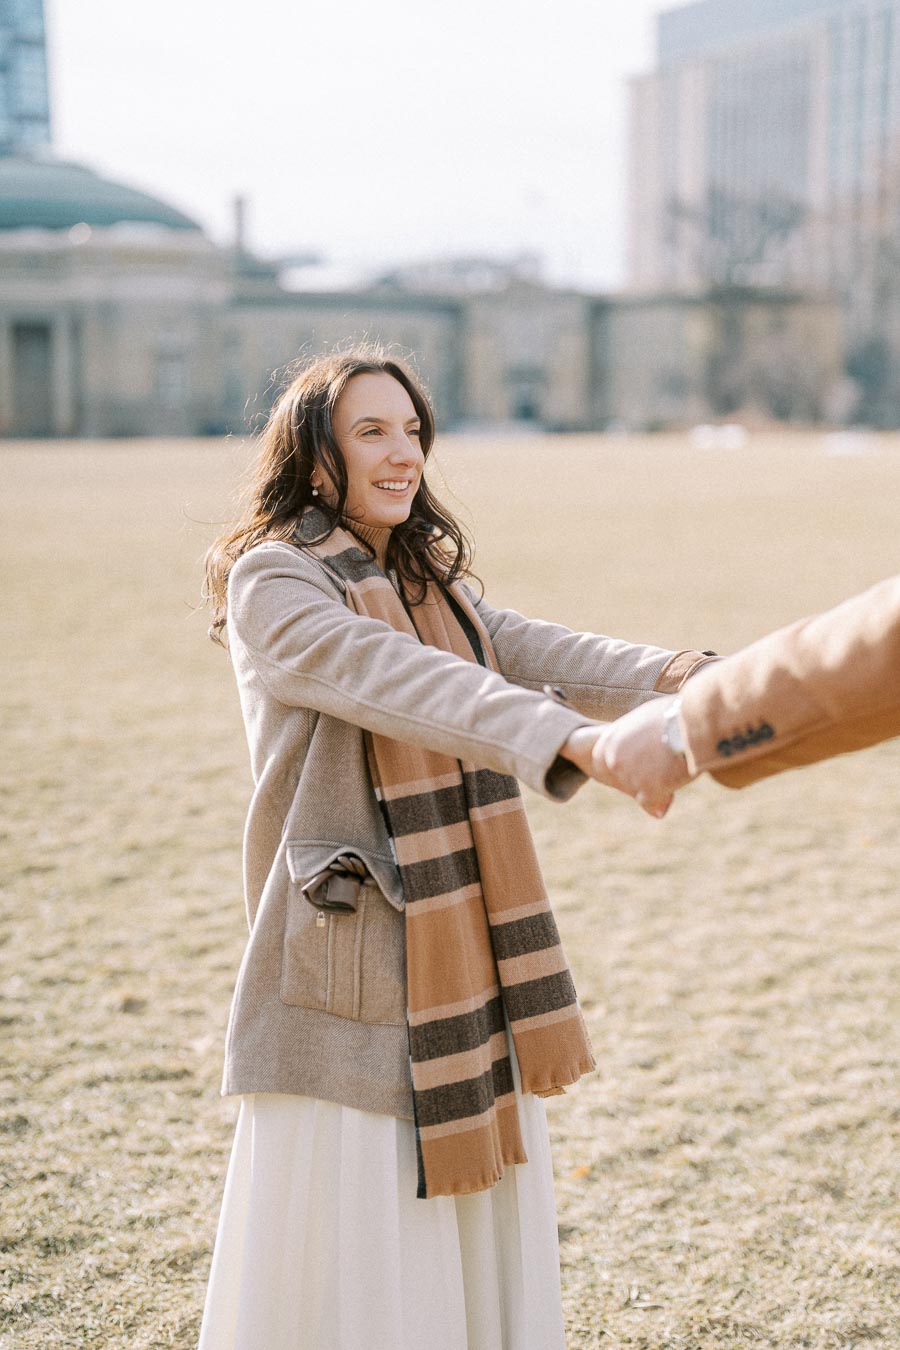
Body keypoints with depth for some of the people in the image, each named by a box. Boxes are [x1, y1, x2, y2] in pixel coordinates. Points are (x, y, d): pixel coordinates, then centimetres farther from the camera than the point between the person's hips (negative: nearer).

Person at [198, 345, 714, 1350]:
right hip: (353, 958, -7)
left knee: (478, 1220, 14)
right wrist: (572, 737, -42)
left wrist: (664, 676, -24)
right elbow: (400, 681, -28)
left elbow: (522, 649, -5)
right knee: (349, 1243, 0)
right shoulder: (271, 583, -11)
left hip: (459, 950, 7)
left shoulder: (427, 577, 13)